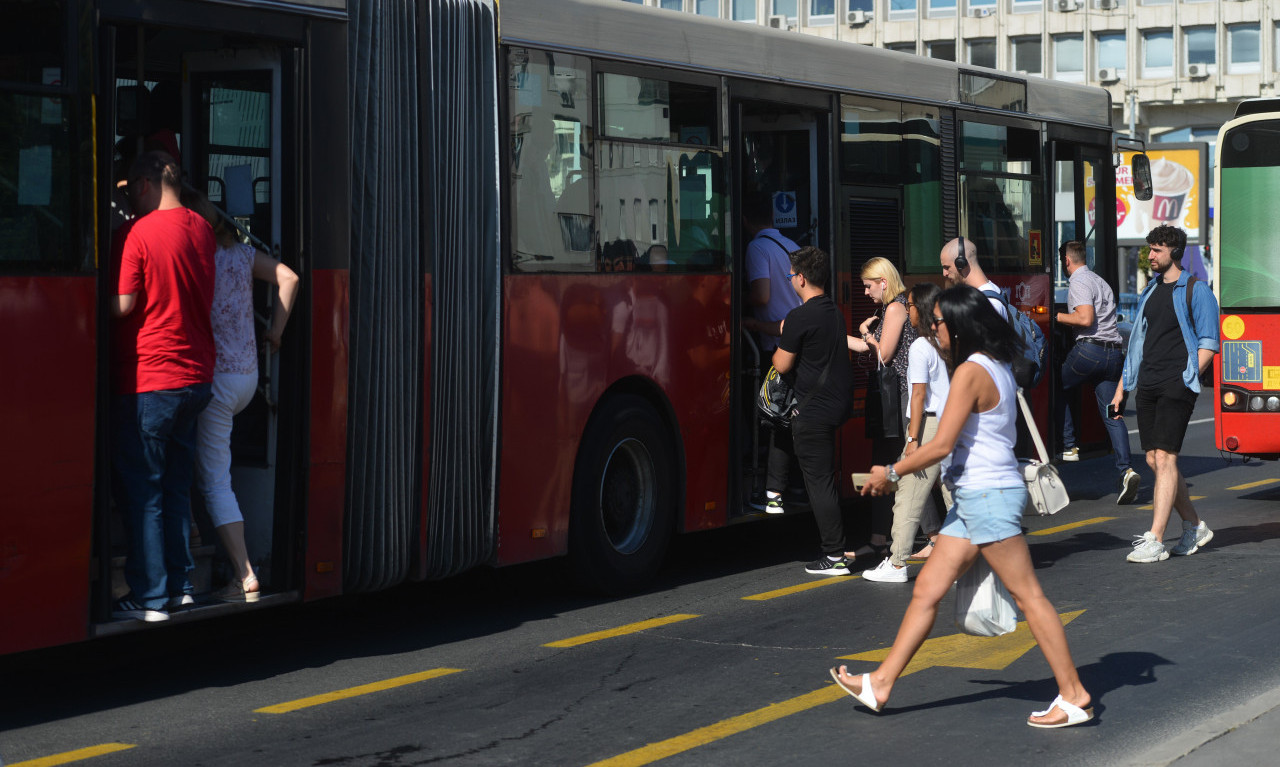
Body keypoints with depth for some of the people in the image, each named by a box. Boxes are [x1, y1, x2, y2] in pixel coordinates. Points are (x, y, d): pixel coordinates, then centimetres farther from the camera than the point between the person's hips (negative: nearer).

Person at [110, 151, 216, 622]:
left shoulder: (138, 233, -14)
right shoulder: (201, 229, 7)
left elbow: (123, 305, -15)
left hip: (146, 378, -7)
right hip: (196, 375, 7)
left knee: (141, 490, 0)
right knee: (177, 486, 15)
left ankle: (149, 597, 1)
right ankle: (179, 586, 19)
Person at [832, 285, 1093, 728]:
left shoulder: (971, 372, -16)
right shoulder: (997, 367, 13)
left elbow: (942, 445, -18)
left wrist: (890, 474, -7)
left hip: (989, 496, -10)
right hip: (973, 497, 10)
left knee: (1027, 595, -5)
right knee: (927, 590, 10)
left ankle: (1074, 695, 0)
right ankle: (881, 684, 13)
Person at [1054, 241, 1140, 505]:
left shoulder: (1078, 283, -6)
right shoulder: (1100, 281, 23)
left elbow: (1086, 318, -17)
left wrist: (1057, 316, -6)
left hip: (1090, 348, -8)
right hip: (1114, 351, 8)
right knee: (1112, 413, 2)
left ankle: (1068, 446, 8)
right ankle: (1126, 470, -12)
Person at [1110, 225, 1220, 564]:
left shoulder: (1195, 291, -2)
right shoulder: (1150, 291, 19)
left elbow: (1208, 344, -5)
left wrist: (1187, 377, -16)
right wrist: (1121, 388, 20)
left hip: (1176, 385, -7)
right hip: (1147, 386, 8)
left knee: (1164, 458, -12)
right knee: (1155, 460, 6)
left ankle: (1154, 541, -15)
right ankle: (1194, 527, 22)